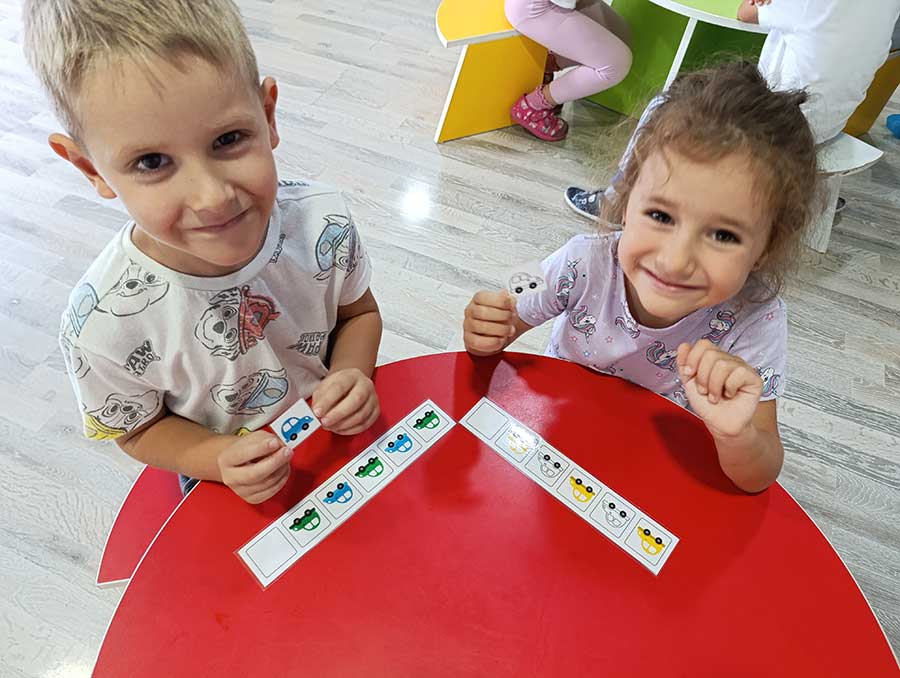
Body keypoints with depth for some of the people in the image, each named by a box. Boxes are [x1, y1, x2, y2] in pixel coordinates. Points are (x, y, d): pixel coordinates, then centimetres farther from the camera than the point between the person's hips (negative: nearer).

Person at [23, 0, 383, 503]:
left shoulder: (324, 222, -25)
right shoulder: (103, 325, -29)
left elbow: (359, 313, -6)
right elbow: (141, 429, -11)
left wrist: (352, 373, -26)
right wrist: (219, 458, -29)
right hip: (235, 488, -1)